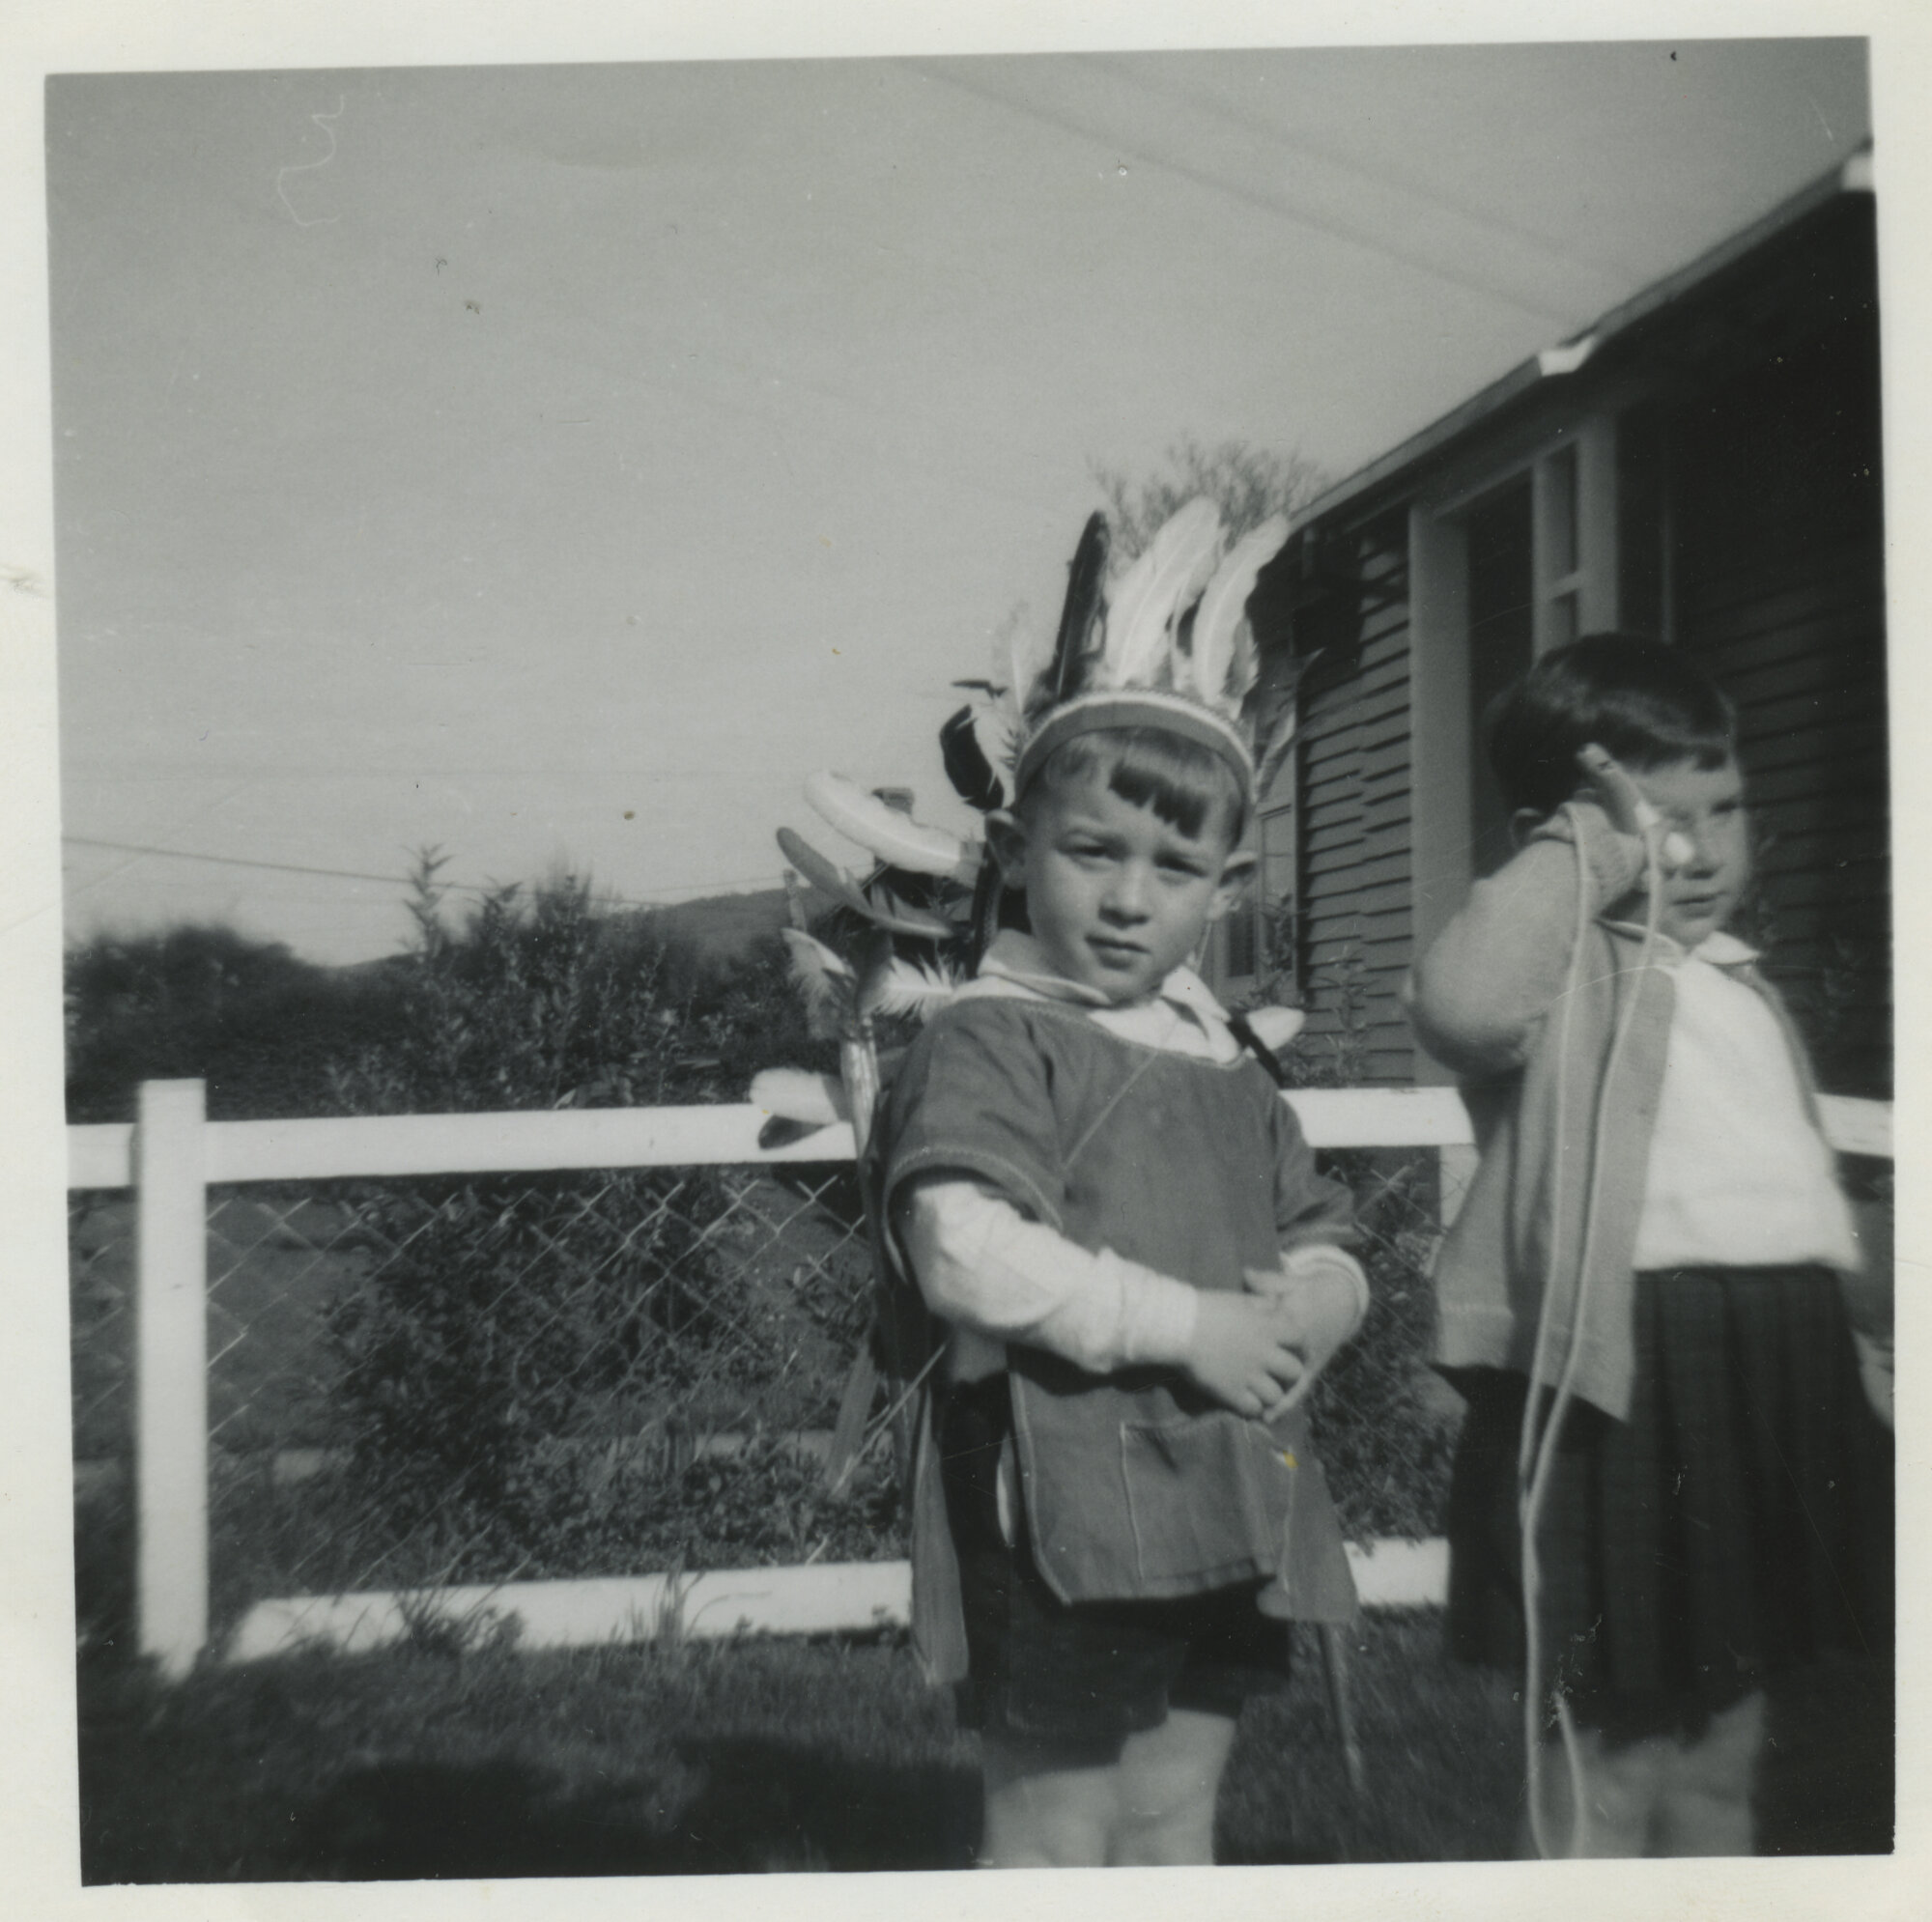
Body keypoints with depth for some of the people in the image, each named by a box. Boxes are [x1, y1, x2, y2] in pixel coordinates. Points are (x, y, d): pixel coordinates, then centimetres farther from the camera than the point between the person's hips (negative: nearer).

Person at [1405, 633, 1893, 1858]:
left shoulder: (1742, 984, 17)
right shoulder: (1571, 972, -11)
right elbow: (1461, 1004, -37)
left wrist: (1851, 1357, 26)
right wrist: (1583, 858, -23)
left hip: (1778, 1381, 8)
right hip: (1630, 1387, -8)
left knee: (1724, 1748, 22)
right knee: (1606, 1750, 5)